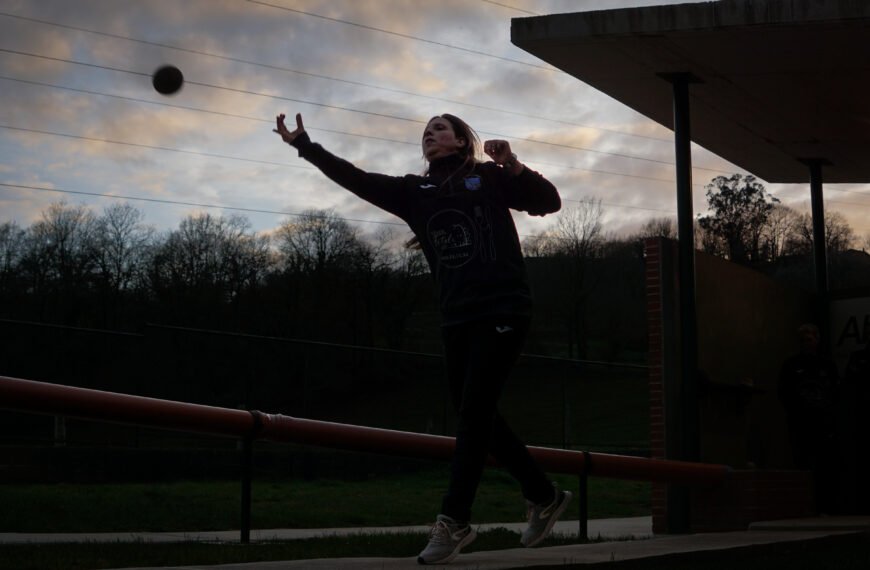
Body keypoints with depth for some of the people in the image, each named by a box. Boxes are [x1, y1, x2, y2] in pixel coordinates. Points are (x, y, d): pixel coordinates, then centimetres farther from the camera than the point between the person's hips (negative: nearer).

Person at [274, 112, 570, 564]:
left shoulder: (489, 177, 5)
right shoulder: (416, 191, 14)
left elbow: (548, 202, 1)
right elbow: (357, 180, 7)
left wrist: (514, 167, -15)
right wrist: (305, 146, 1)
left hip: (503, 310, -5)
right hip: (456, 319, 6)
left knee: (474, 413, -11)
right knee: (477, 418, 9)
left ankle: (454, 521, -8)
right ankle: (544, 496, 26)